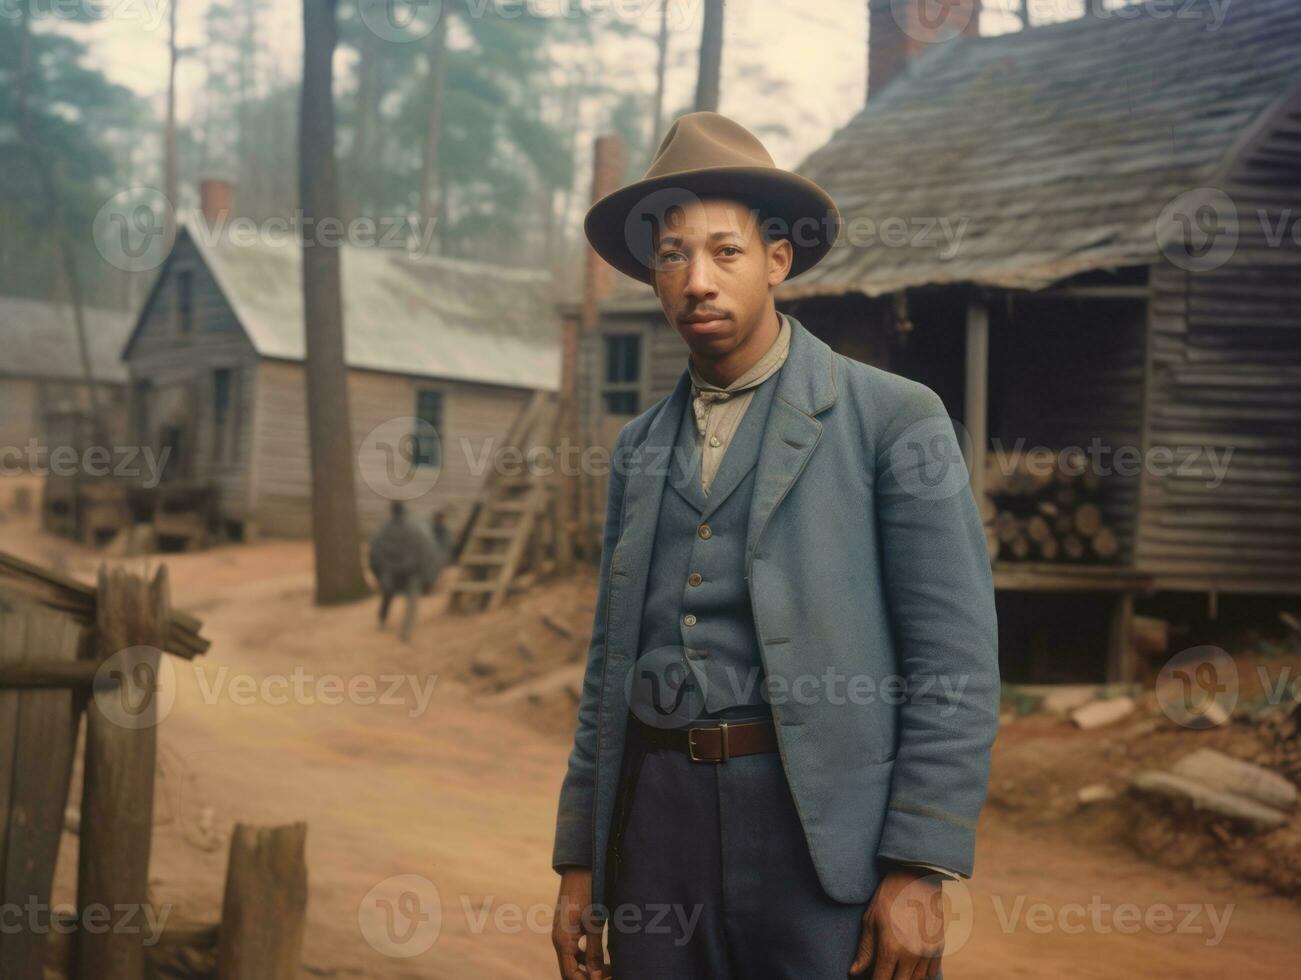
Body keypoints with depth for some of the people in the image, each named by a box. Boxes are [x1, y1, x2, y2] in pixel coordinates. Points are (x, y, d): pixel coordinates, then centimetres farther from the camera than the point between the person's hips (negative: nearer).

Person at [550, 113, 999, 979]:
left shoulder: (895, 419, -3)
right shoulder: (640, 450, 13)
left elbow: (957, 661, -7)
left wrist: (919, 872, -13)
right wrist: (578, 865, 12)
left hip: (821, 831, -4)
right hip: (655, 811, 5)